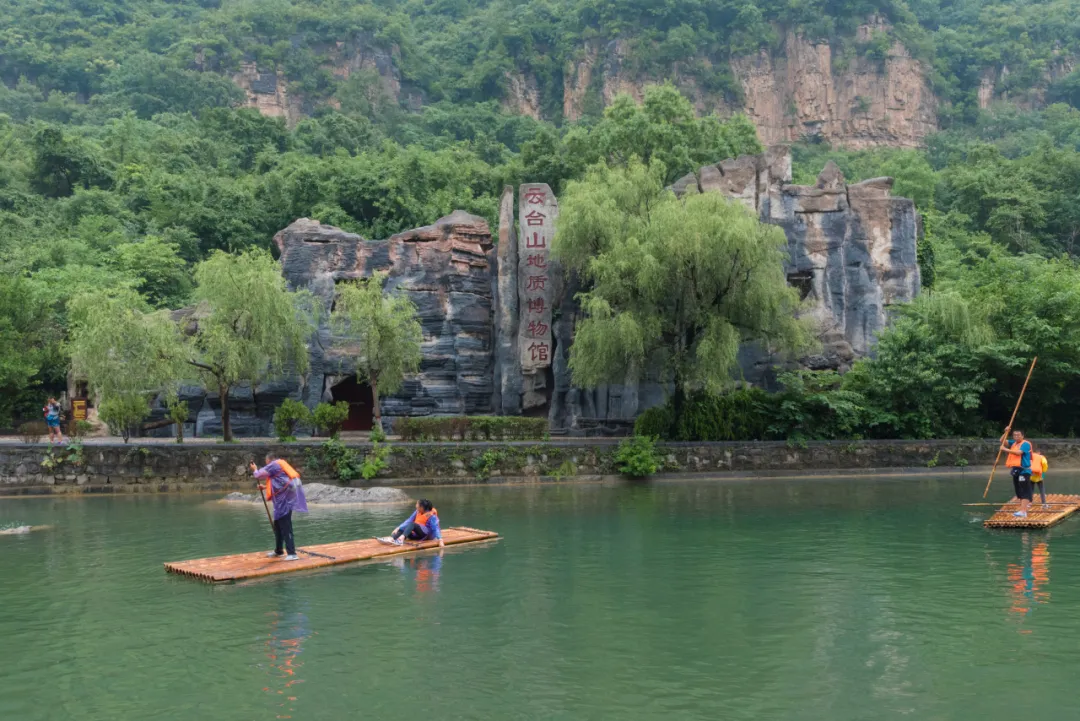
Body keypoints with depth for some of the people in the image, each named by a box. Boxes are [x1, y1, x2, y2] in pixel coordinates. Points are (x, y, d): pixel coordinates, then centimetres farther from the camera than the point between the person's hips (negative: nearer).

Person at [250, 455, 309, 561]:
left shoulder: (273, 465, -7)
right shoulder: (278, 465, 23)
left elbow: (259, 474, -3)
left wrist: (255, 470, 18)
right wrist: (265, 487, 25)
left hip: (285, 498, -10)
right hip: (283, 498, 10)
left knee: (285, 526, -13)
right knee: (278, 525, 17)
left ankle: (292, 553, -17)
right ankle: (278, 551, 28)